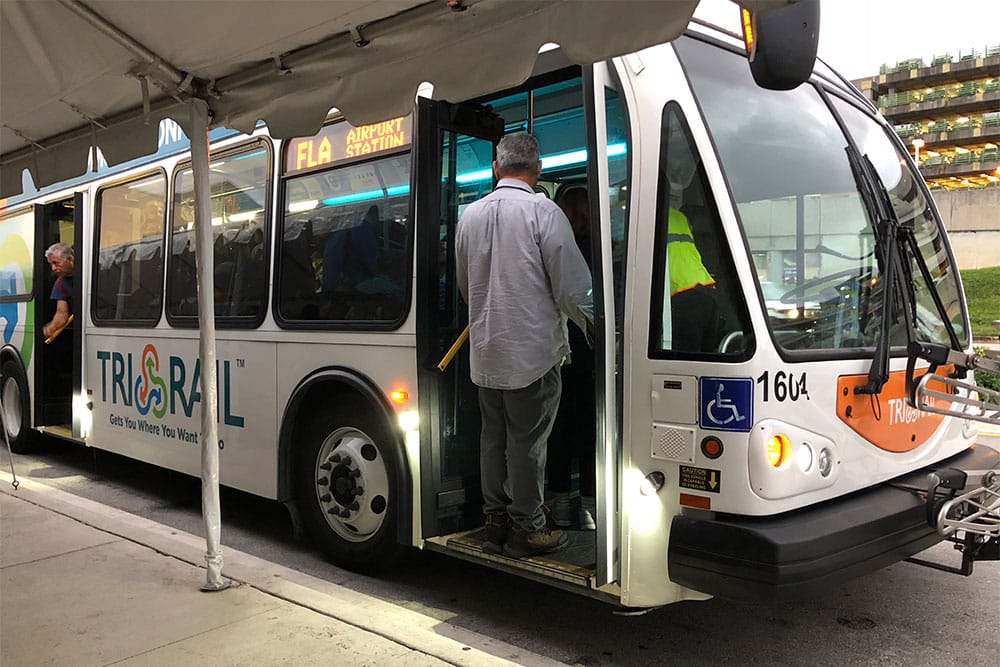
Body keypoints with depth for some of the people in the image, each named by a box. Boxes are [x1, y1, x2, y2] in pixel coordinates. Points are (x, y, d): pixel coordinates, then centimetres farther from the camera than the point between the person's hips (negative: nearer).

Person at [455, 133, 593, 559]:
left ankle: (495, 522, 23)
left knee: (492, 435, 13)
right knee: (527, 440, 2)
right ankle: (526, 529, 11)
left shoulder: (471, 215, 9)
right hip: (533, 349, -6)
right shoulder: (543, 211, -10)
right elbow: (571, 285, -11)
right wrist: (591, 322, 4)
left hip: (484, 351, 6)